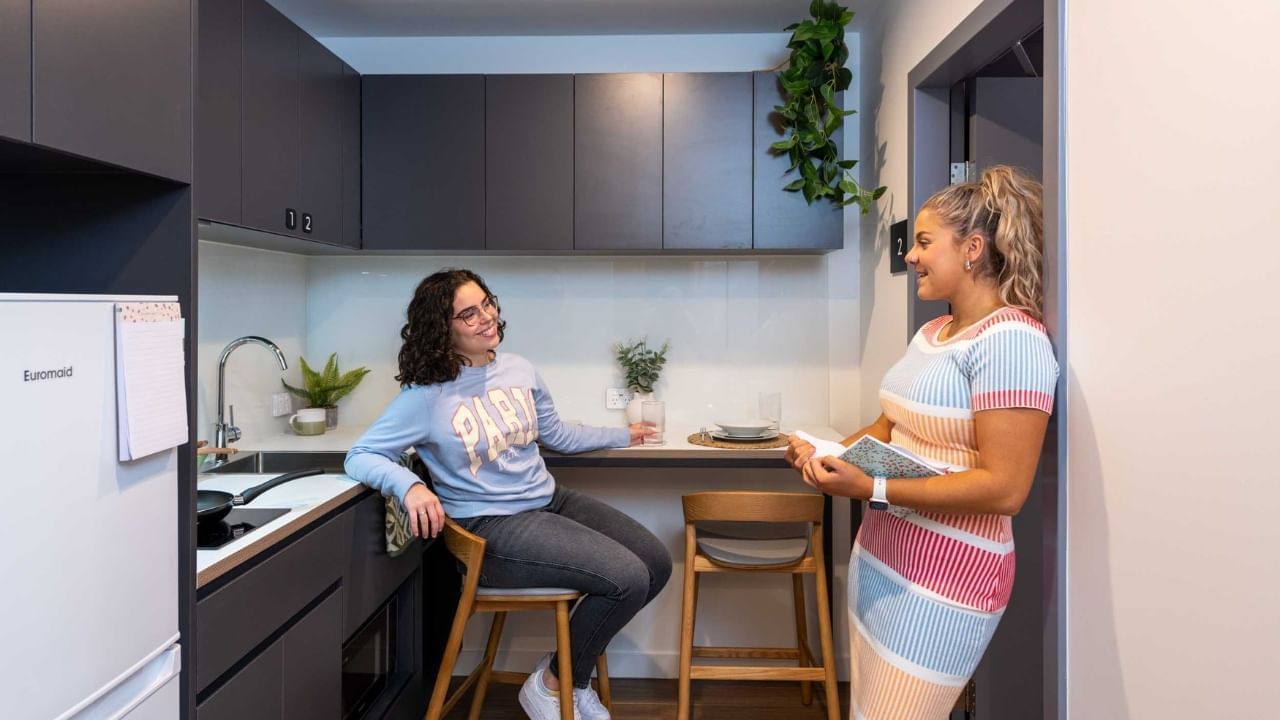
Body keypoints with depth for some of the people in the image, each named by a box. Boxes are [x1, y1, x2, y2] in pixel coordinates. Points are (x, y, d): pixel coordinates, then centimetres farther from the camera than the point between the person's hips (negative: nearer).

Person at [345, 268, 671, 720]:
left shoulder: (518, 369, 5)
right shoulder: (426, 396, -13)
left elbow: (557, 435, 20)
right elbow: (360, 457, -11)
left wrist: (623, 436, 28)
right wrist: (409, 486, -31)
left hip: (550, 501, 8)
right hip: (493, 527, -8)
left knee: (657, 563, 2)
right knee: (628, 578, -21)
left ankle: (573, 668, 19)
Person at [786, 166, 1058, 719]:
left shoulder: (1009, 340, -19)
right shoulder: (930, 333, 9)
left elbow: (1004, 488, -24)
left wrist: (872, 490, -26)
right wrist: (829, 453, 0)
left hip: (943, 577, -9)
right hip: (879, 554, 9)